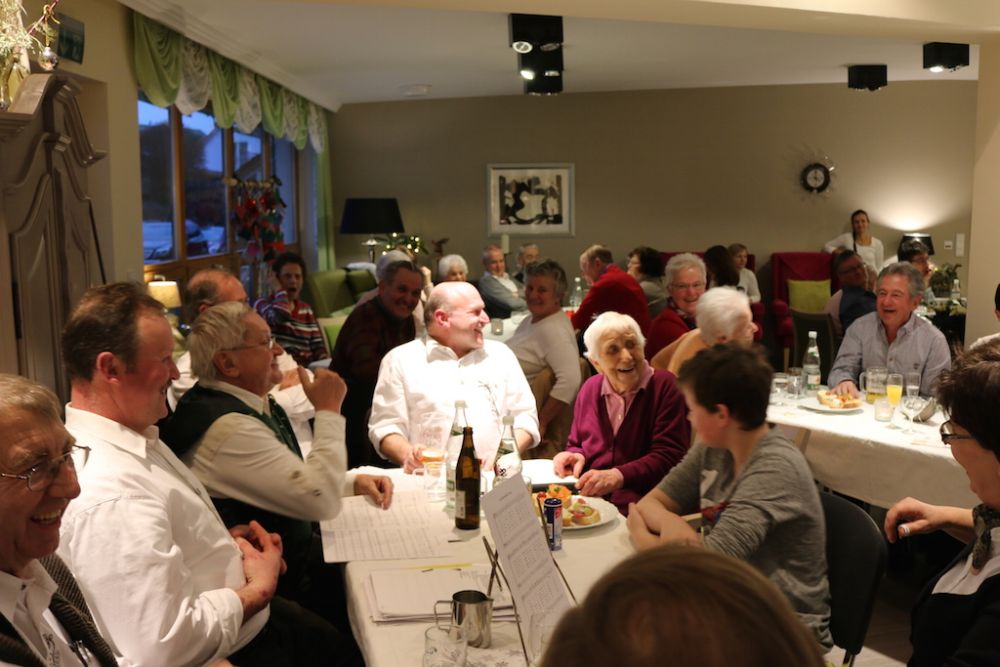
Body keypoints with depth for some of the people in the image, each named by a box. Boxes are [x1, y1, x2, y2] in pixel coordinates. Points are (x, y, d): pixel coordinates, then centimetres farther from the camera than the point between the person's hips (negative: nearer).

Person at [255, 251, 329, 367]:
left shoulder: (306, 309, 19)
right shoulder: (262, 304, 3)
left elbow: (318, 347, 11)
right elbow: (281, 315, -21)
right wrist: (279, 289, -4)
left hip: (308, 367, 5)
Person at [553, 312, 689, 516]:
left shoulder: (664, 386, -1)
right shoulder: (590, 388, 16)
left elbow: (669, 456, -7)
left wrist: (618, 476, -19)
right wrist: (575, 456, 3)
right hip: (586, 497, 5)